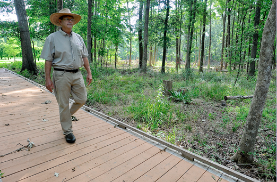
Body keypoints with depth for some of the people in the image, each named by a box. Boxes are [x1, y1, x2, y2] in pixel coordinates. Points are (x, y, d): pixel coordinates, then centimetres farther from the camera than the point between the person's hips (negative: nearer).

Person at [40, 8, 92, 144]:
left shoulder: (78, 38, 12)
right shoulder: (53, 38, -1)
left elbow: (84, 56, 14)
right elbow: (48, 60, -3)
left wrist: (89, 73, 8)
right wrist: (47, 78, -8)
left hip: (77, 74, 5)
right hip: (61, 75, -4)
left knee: (82, 99, 7)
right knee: (63, 104, 3)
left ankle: (66, 115, 36)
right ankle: (67, 131, 19)